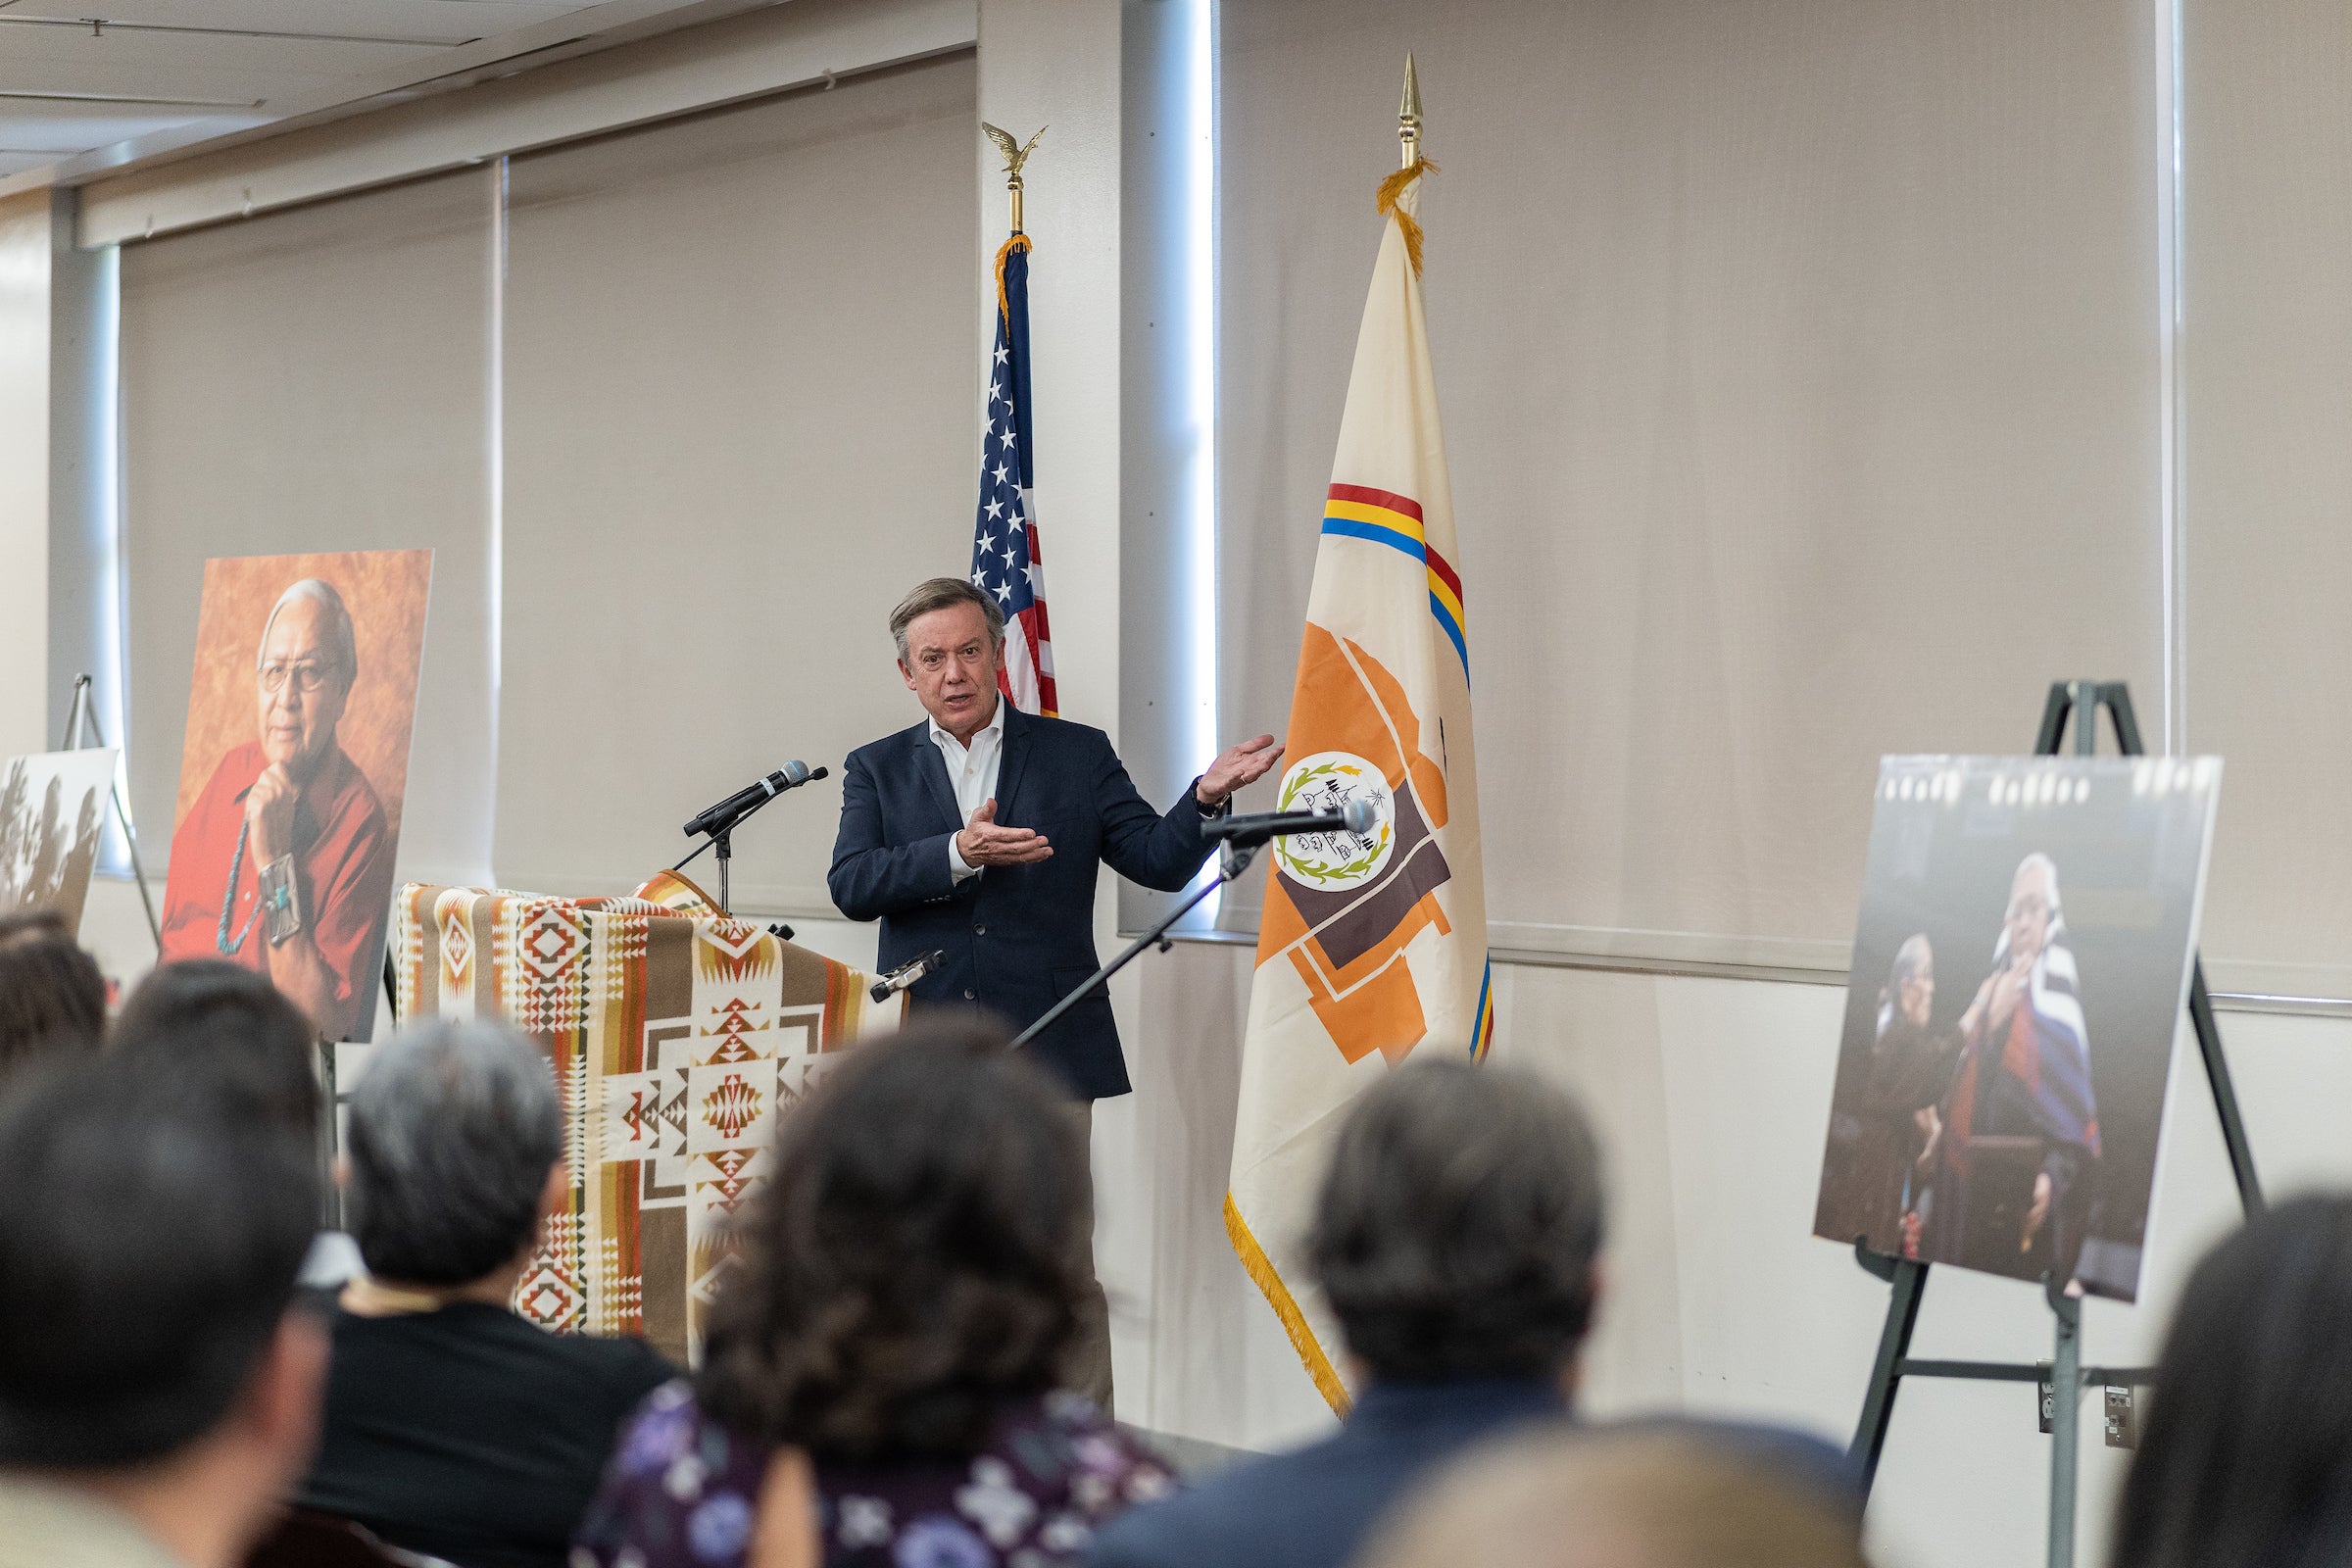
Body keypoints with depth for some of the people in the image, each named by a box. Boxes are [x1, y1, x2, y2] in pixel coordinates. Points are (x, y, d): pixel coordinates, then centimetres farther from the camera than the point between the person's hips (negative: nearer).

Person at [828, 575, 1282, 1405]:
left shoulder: (1077, 755, 8)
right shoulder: (877, 770, 11)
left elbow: (1160, 863, 3)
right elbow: (851, 885, -5)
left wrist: (1206, 798, -16)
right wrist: (958, 854, -20)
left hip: (1047, 1056, -2)